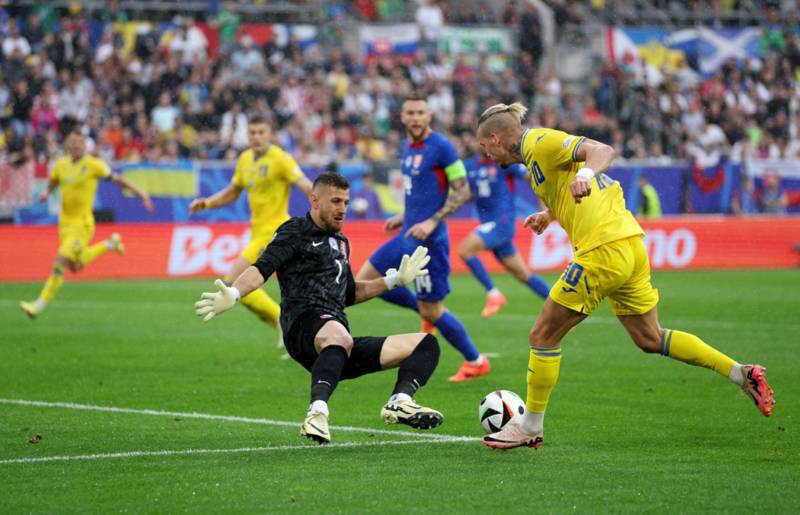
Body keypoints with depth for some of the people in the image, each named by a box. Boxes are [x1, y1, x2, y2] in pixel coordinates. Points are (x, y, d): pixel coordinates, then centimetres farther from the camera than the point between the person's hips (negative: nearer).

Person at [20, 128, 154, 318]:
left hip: (82, 223, -7)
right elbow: (53, 181, 23)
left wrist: (142, 194, -5)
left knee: (60, 263, -15)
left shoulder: (93, 165, -11)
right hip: (65, 222, 7)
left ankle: (40, 304, -10)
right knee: (75, 266, 18)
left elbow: (118, 179, -3)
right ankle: (109, 244, 39)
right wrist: (46, 193, 0)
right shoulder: (61, 164, 5)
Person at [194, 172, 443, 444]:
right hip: (305, 325, -8)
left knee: (427, 343, 2)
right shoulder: (295, 232, 6)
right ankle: (318, 412, -61)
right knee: (339, 337, -44)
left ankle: (399, 403, -24)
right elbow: (262, 268, -9)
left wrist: (395, 279, 37)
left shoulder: (340, 242, 30)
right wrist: (233, 293, -29)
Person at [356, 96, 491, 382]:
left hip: (427, 240, -9)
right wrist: (403, 216, 16)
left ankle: (475, 362, 13)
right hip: (407, 236, 9)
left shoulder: (441, 146, -14)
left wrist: (432, 222, -23)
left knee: (431, 311, -4)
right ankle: (423, 309, 22)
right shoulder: (408, 147, 12)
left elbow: (462, 191, -15)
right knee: (364, 281, 10)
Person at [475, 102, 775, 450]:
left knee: (543, 336, 1)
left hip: (604, 251, -10)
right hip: (631, 243, 10)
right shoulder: (537, 148, 21)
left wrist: (584, 174, -41)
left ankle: (530, 427, 10)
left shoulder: (539, 142, -7)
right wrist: (550, 214, 31)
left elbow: (603, 151, -22)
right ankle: (743, 374, 16)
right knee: (649, 338, 19)